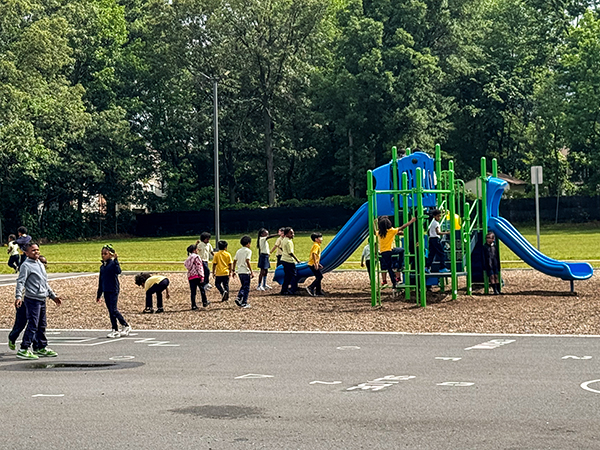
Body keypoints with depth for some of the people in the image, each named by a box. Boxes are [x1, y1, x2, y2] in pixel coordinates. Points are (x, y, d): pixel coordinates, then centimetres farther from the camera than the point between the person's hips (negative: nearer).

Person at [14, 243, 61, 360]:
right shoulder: (26, 266, -8)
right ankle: (24, 350, -10)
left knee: (42, 325, 14)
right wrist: (18, 296, -30)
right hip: (32, 300, -8)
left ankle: (41, 348, 24)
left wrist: (53, 296, 27)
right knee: (32, 325, -12)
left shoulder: (40, 265, 18)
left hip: (42, 300, 9)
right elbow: (20, 282, -17)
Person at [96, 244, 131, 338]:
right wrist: (99, 295, 22)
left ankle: (126, 326, 2)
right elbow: (101, 281, 20)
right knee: (111, 311, 7)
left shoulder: (113, 263, -7)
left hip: (114, 290, -7)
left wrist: (116, 260, -32)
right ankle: (115, 330, 12)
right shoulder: (102, 266, 13)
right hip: (106, 291, 7)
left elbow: (118, 271, -29)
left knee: (114, 310, -11)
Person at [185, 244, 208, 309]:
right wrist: (202, 276, -14)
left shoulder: (188, 258, 14)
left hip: (190, 277, 6)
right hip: (197, 276, -6)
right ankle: (205, 302, 22)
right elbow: (199, 267, -13)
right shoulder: (196, 257, -8)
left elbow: (186, 265, 16)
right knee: (202, 289, 12)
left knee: (193, 291, 5)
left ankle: (193, 305, 2)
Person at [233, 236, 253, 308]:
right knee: (246, 288, 3)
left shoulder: (238, 251, 11)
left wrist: (233, 270, 23)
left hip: (239, 272, 6)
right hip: (246, 272, -6)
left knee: (243, 286, 21)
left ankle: (239, 298, 3)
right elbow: (247, 261, -18)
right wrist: (251, 272, -16)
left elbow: (234, 261, 12)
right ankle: (244, 303, 4)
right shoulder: (248, 251, -8)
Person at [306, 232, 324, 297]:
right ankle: (310, 287, -16)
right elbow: (314, 254, -26)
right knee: (320, 276, -12)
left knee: (319, 277, 11)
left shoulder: (317, 245, 19)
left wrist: (318, 264, 28)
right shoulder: (316, 245, -12)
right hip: (313, 264, -10)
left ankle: (318, 291, 14)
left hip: (315, 264, 10)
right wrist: (316, 263, -31)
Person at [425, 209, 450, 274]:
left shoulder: (432, 222, 17)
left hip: (431, 239, 9)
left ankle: (427, 267, -1)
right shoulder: (436, 223, -11)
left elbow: (428, 232, 22)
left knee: (431, 254, 7)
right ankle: (442, 268, -4)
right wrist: (446, 233, -27)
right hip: (435, 239, -9)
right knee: (442, 253, -3)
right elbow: (438, 232, -21)